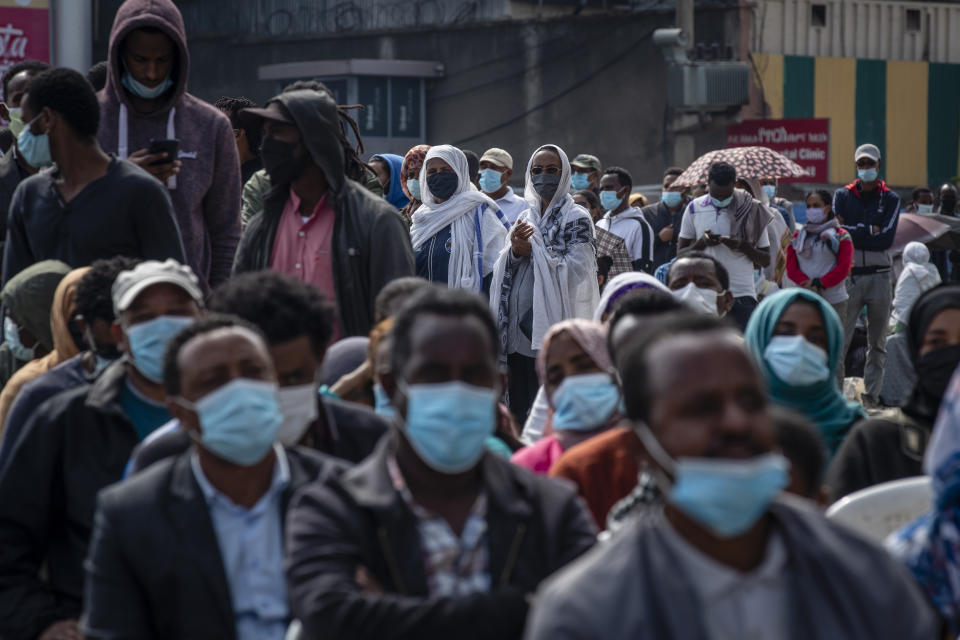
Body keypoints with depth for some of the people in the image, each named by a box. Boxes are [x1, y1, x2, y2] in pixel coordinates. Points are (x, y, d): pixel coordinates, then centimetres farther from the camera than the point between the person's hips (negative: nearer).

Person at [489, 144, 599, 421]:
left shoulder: (576, 218, 0)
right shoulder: (525, 218, 19)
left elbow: (576, 268, -12)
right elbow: (502, 270, 13)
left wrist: (533, 252, -8)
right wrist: (514, 250, -7)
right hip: (518, 329, 6)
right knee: (519, 408, 7)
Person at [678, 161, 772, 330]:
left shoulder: (751, 210, 2)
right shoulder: (694, 209, 6)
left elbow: (766, 260, 5)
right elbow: (680, 253, 9)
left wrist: (743, 246, -14)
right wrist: (702, 243, -10)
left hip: (743, 295, -1)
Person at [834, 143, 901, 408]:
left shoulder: (891, 199, 7)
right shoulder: (843, 195, 9)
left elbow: (887, 238, -7)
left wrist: (851, 232, -9)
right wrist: (870, 230, -10)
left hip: (879, 277, 1)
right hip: (849, 275, -1)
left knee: (878, 342, 5)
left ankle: (872, 394, 11)